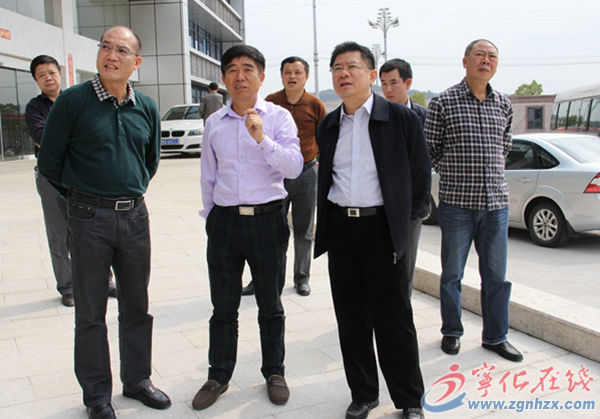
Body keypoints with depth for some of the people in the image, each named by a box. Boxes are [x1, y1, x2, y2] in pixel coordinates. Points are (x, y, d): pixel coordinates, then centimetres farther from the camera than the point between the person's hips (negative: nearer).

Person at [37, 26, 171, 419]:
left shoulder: (147, 108, 5)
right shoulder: (73, 101, -7)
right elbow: (50, 161, -1)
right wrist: (83, 191, 7)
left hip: (135, 216, 4)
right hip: (90, 218, -3)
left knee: (137, 306, 13)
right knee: (91, 312, 6)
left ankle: (137, 379, 31)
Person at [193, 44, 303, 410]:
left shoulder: (278, 117, -2)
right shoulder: (214, 123, 8)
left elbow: (294, 167, -14)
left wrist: (263, 139, -25)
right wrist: (210, 215, 16)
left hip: (267, 219, -2)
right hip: (224, 221, 3)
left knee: (271, 306, 11)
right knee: (223, 307, 11)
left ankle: (274, 372, 29)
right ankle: (219, 376, 26)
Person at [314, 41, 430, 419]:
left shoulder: (401, 118, -3)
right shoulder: (328, 125, 11)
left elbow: (420, 173, 2)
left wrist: (408, 216, 2)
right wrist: (325, 225, 13)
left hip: (382, 228, -4)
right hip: (340, 228, 5)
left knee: (394, 320, 4)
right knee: (351, 318, 11)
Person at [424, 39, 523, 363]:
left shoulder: (503, 104, 10)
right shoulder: (443, 102, -2)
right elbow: (430, 147, 2)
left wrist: (489, 174, 13)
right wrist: (452, 173, 0)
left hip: (496, 202, 4)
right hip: (457, 202, -3)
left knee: (496, 274, 10)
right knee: (452, 273, 7)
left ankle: (495, 336, 24)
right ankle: (451, 332, 25)